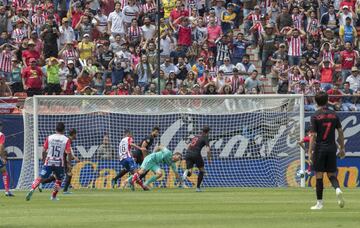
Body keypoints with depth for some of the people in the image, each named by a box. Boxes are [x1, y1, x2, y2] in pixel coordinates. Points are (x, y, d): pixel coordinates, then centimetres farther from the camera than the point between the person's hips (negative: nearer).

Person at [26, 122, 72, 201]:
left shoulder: (49, 138, 4)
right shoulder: (66, 140, -3)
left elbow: (44, 151, 6)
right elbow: (68, 153, -7)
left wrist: (44, 160, 20)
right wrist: (69, 163, 5)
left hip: (48, 162, 1)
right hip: (59, 164, -1)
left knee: (40, 178, -4)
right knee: (59, 180, 21)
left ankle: (32, 190, -26)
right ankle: (53, 196, 19)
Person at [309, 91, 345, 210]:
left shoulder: (315, 116, -7)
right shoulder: (334, 115, 5)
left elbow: (313, 135, -11)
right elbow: (340, 132, 8)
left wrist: (310, 152, -9)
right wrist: (342, 148, 16)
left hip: (320, 148, -4)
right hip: (332, 147, 4)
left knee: (319, 175, 3)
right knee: (331, 174, 12)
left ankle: (319, 203, 5)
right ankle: (338, 189, -20)